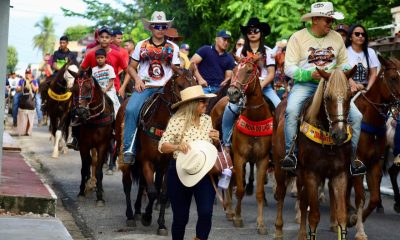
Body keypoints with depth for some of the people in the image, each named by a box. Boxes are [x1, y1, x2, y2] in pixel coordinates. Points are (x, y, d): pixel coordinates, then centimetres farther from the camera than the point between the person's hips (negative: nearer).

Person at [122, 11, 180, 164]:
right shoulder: (142, 45, 10)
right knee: (131, 110, -26)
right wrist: (137, 80, -5)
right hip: (144, 87, 0)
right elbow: (131, 67, 13)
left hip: (164, 88, 0)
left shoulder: (173, 48, 10)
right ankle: (129, 149, -22)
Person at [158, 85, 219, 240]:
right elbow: (162, 146, -14)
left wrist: (216, 140, -6)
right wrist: (177, 146, -32)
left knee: (206, 213, -12)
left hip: (204, 172, 3)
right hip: (180, 173, -3)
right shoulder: (177, 121, -11)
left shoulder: (207, 119, 4)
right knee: (180, 217, 6)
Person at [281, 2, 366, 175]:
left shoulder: (337, 37, 10)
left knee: (356, 116, -13)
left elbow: (343, 63, 20)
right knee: (291, 110, -34)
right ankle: (290, 153, -21)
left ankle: (351, 157, 3)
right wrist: (309, 74, -22)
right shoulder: (298, 37, -2)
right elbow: (289, 68, -5)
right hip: (305, 83, -3)